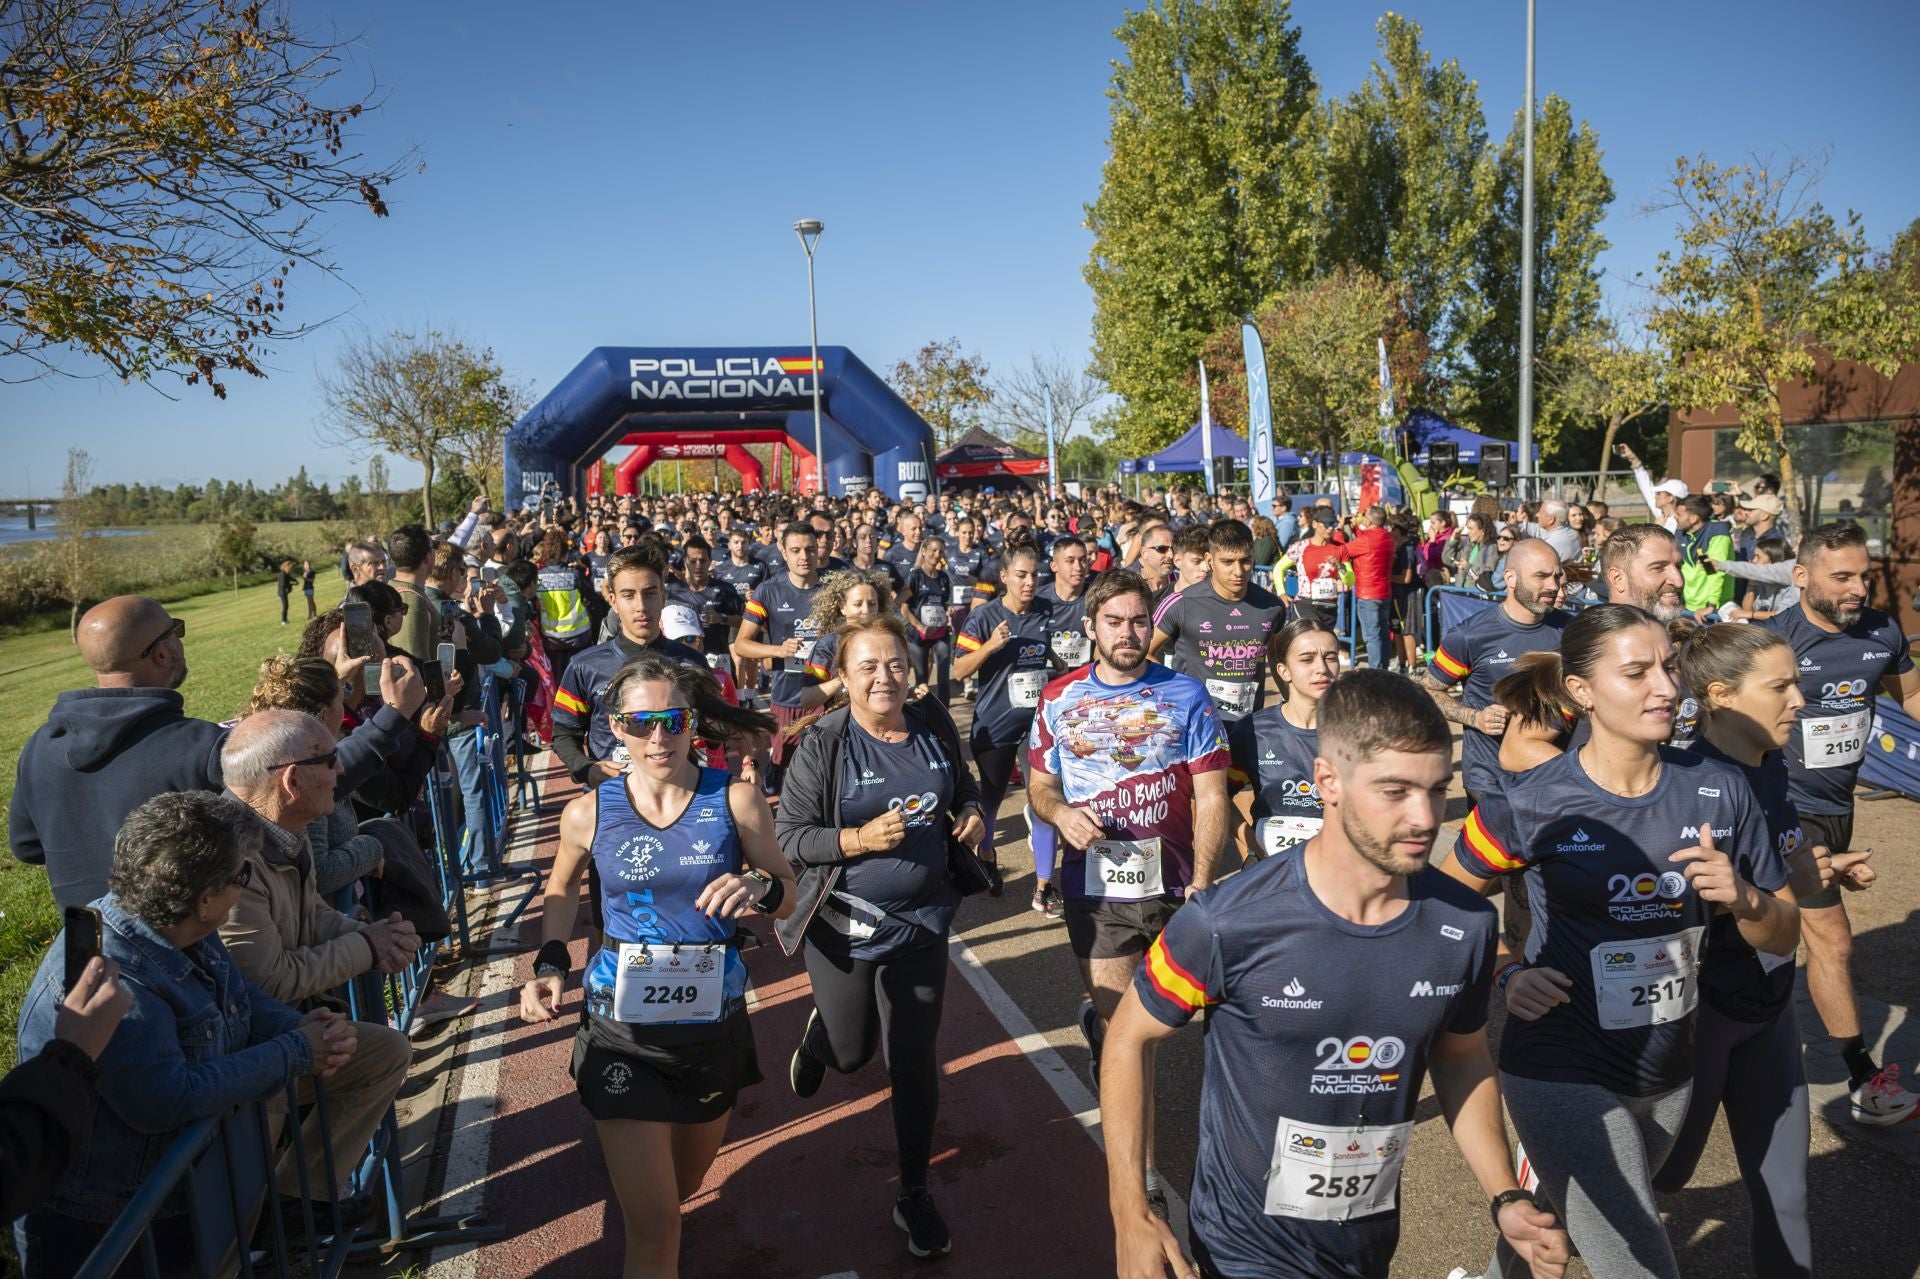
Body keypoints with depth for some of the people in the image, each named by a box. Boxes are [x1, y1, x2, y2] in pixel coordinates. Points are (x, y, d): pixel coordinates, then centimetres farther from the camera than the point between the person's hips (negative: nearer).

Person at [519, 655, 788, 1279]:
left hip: (714, 1022, 2)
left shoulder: (736, 799, -11)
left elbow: (788, 897, -3)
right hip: (623, 1031, -1)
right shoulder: (589, 813, -9)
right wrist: (551, 963, -4)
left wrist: (760, 888, -25)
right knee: (653, 1226, -6)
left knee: (686, 1179, 26)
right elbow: (561, 891, 11)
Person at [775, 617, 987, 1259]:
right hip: (844, 924, -2)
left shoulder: (934, 724, -4)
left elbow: (963, 785, 14)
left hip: (920, 919, 2)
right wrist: (858, 839, -27)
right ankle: (819, 1032, 54)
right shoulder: (823, 744, -16)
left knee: (915, 1057, 7)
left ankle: (914, 1193, 27)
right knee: (851, 1053, 15)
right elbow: (788, 837, -13)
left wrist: (971, 813, -7)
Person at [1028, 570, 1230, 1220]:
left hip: (1173, 887, 0)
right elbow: (1040, 786, 11)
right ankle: (1142, 1170, 23)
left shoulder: (1185, 695, -2)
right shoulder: (1060, 698, 4)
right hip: (1095, 891, 1)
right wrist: (1060, 812, -13)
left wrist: (1202, 885, -16)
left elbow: (1211, 799, -5)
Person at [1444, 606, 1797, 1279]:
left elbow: (1784, 937, 3)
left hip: (1668, 1073, 5)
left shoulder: (1720, 792, -5)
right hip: (1564, 1074, -5)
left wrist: (1744, 898, -17)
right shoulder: (1530, 804, -17)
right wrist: (1506, 973, -17)